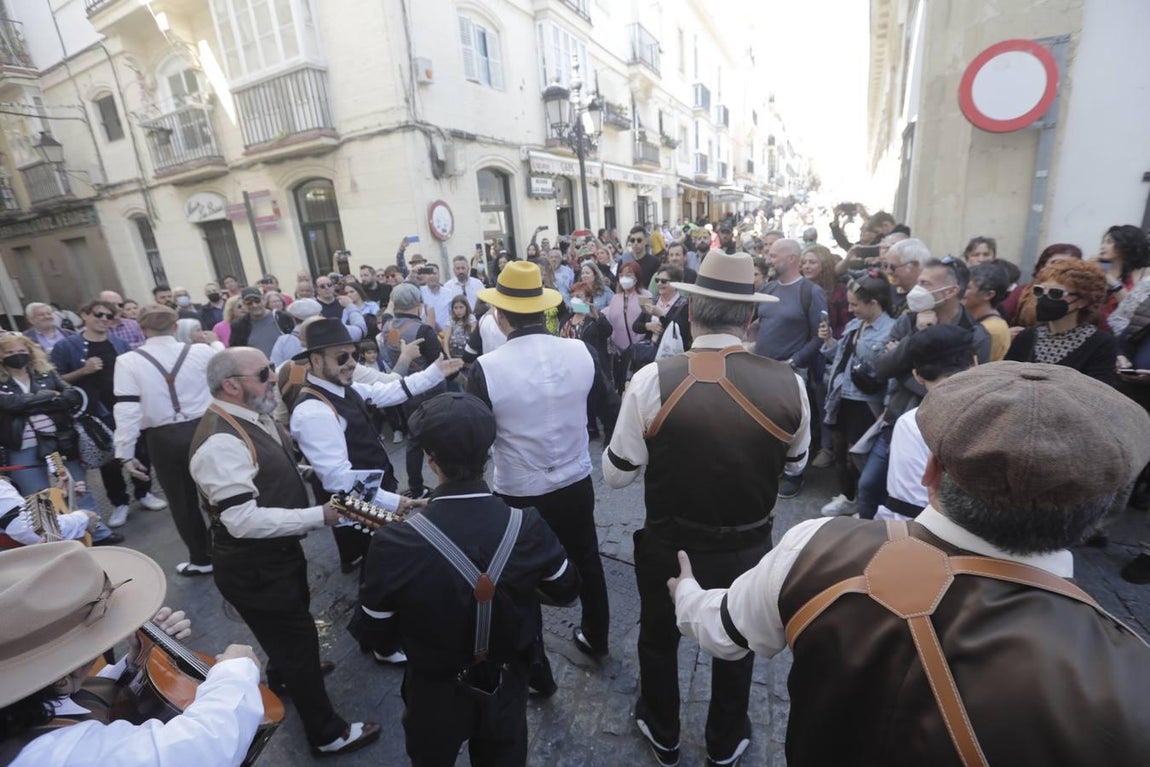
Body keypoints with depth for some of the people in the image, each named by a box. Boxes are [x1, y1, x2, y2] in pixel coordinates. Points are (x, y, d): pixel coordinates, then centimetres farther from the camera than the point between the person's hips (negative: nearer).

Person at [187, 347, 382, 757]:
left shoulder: (254, 418, -1)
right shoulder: (221, 443, -30)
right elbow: (245, 521, -32)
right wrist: (319, 516, -28)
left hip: (277, 553, 9)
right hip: (253, 568, -9)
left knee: (290, 628, 32)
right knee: (299, 639, 8)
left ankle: (281, 676, 62)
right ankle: (327, 733, 29)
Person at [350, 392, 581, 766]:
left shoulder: (395, 543, -31)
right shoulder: (527, 526, -26)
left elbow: (371, 631, -15)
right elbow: (565, 591, -8)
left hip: (436, 695, -1)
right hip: (507, 686, 1)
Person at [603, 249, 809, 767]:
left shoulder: (652, 380, -24)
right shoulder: (787, 383, -16)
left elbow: (616, 474, -14)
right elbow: (795, 464, 2)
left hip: (669, 547, -1)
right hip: (747, 549, 2)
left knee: (659, 640, 27)